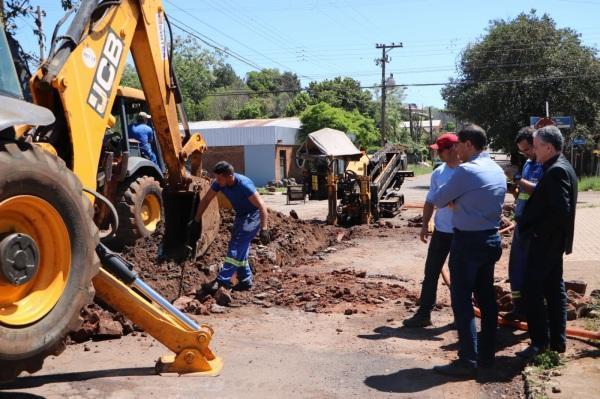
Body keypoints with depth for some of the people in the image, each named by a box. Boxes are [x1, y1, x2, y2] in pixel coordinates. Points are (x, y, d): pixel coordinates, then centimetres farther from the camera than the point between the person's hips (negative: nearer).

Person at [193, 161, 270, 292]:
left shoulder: (244, 184, -32)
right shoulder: (218, 183, -12)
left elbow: (262, 206, -31)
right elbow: (206, 200, 2)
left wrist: (263, 229, -36)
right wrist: (196, 220, 3)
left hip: (252, 216, -8)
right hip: (240, 215, 8)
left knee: (235, 249, -14)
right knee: (240, 250, 10)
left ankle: (222, 282, -14)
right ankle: (245, 281, 21)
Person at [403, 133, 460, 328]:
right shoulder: (438, 173, 4)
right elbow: (430, 201, 10)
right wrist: (425, 224, 7)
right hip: (441, 231, 4)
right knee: (431, 272, 5)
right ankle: (424, 313, 12)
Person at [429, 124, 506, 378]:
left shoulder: (466, 170, -17)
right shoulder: (498, 171, 9)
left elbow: (438, 200, -8)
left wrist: (450, 201, 13)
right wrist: (458, 203, 8)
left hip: (468, 241, -8)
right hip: (492, 238, 9)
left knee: (462, 300, -3)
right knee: (486, 297, 14)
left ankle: (468, 361, -1)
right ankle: (487, 355, 24)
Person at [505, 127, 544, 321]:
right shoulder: (528, 163, 13)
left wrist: (520, 180, -21)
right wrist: (517, 191, 1)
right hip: (522, 223, 9)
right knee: (516, 265, 14)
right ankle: (519, 307, 26)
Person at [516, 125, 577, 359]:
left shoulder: (556, 171, -19)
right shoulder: (561, 167, 12)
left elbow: (561, 210, -26)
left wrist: (537, 231, -18)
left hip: (545, 242, -10)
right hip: (553, 241, 10)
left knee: (532, 290, -5)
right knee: (554, 288, 13)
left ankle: (540, 341, 2)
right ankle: (557, 340, 21)